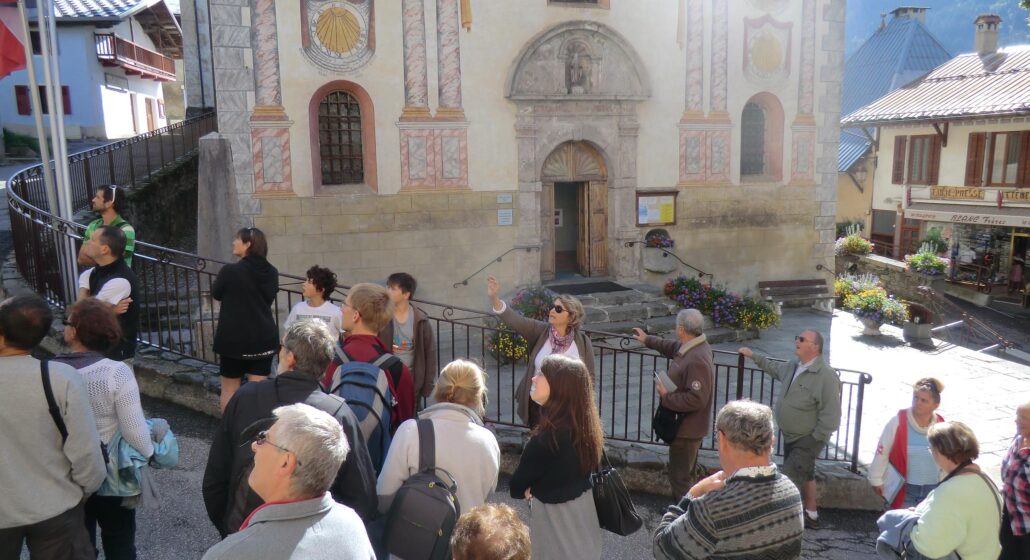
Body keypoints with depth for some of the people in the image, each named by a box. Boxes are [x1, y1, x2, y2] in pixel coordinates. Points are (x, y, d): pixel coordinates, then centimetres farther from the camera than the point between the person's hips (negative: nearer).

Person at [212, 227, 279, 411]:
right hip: (264, 337, 3)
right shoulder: (271, 272, -1)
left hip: (233, 337, -3)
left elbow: (216, 294, 3)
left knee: (229, 388, 13)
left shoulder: (230, 271, -15)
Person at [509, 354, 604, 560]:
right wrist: (538, 488, -5)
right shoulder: (584, 426, -5)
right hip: (582, 513, 7)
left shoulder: (545, 439, -29)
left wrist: (531, 490, 5)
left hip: (555, 519, -7)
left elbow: (516, 488, -15)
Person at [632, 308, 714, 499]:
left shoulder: (697, 361, -31)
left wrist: (666, 396, -23)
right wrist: (648, 340, 33)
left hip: (687, 429, -11)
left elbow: (696, 399, -35)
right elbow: (673, 347, 24)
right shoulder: (691, 347, 0)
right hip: (685, 425, 11)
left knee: (679, 476, 3)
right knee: (682, 473, 25)